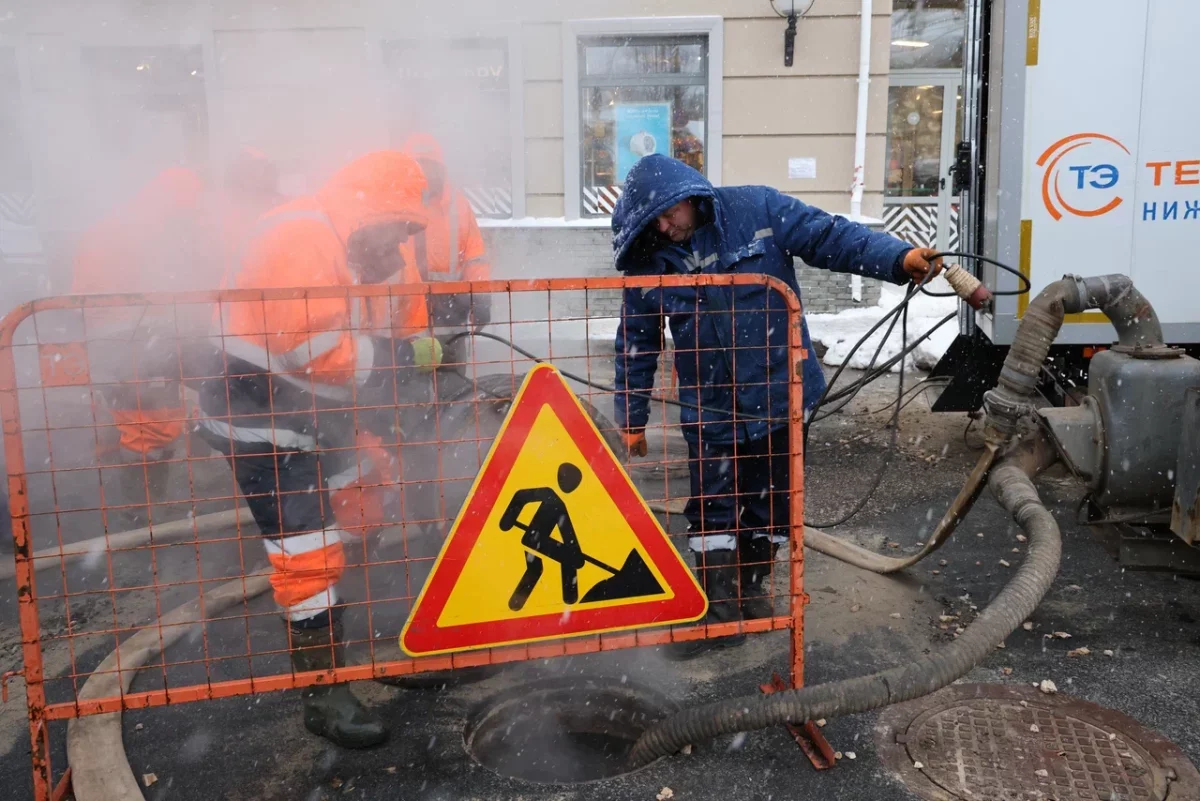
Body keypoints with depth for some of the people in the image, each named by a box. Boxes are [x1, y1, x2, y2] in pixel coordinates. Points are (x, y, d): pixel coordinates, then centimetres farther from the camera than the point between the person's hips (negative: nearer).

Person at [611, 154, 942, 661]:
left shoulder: (758, 210, -10)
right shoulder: (650, 263, -4)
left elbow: (832, 238, -10)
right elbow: (637, 347, 3)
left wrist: (899, 258, -24)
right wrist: (632, 418, 7)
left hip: (778, 392, 0)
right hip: (710, 408, 1)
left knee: (770, 499, 12)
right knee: (712, 506, 0)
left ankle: (750, 587, 33)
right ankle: (719, 608, 14)